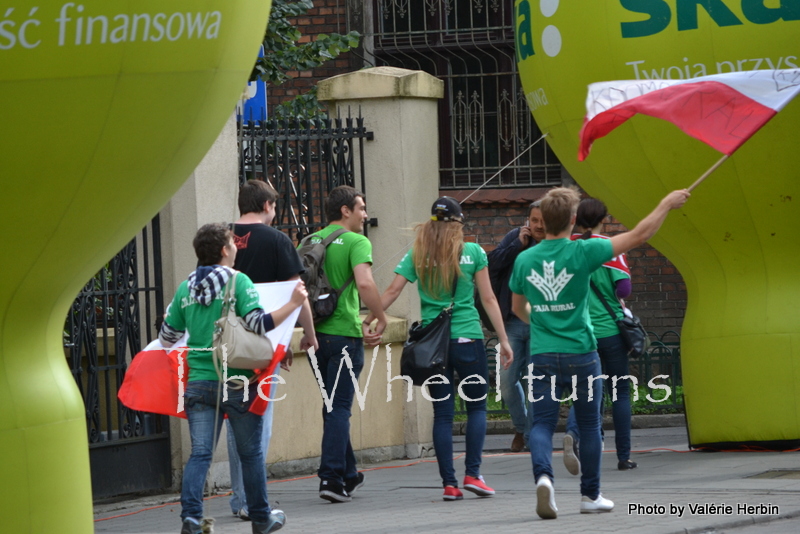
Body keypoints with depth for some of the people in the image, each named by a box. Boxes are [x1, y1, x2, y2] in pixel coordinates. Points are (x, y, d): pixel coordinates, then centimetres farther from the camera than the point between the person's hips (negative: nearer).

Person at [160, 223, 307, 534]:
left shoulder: (185, 289, 8)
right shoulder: (237, 281, -6)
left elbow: (167, 337, 15)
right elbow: (259, 324, -17)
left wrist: (169, 315, 38)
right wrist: (293, 304, -11)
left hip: (198, 381, 3)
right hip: (236, 381, -3)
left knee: (200, 453, 0)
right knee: (251, 452, 11)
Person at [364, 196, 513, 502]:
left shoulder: (417, 255, 4)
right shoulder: (473, 253, 0)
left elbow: (392, 292, -3)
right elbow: (488, 299, 0)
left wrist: (367, 320, 4)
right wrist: (503, 340, 4)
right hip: (468, 338, -2)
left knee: (442, 413, 5)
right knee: (477, 407, 11)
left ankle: (449, 483, 2)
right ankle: (473, 474, -1)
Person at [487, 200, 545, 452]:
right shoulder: (516, 237, 4)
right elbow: (493, 263, -5)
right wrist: (518, 245, -12)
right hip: (513, 323, 3)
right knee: (507, 380, 4)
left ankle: (533, 436, 8)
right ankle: (521, 426, 26)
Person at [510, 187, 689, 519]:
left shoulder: (524, 260, 1)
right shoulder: (582, 252, -11)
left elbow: (518, 308, 18)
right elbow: (639, 235, -7)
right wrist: (667, 204, 5)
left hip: (543, 355, 2)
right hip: (581, 353, -2)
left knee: (542, 423, 1)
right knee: (589, 425, 12)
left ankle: (542, 475, -26)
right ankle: (590, 495, 20)